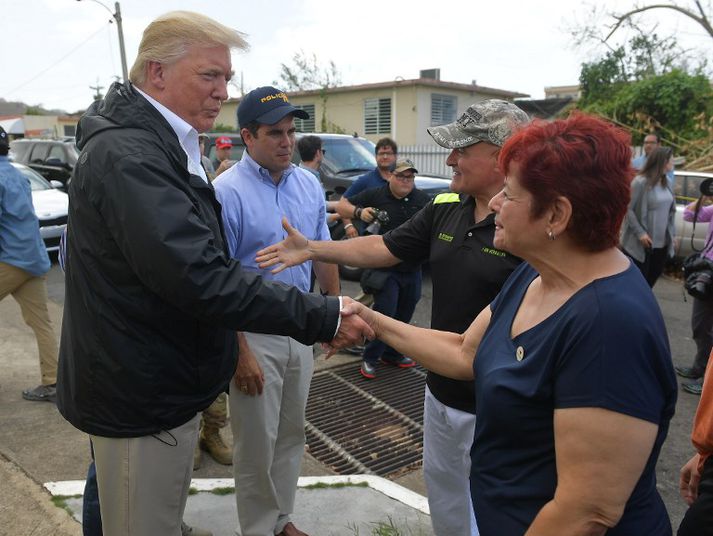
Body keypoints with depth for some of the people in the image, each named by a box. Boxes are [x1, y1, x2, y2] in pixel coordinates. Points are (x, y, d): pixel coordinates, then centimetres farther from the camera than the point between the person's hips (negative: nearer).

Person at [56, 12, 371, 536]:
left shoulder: (161, 145, 10)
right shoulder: (128, 156, -24)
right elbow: (201, 278, -33)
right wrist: (324, 315, -28)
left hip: (167, 385, 10)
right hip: (141, 397, -10)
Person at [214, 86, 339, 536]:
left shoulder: (310, 185, 3)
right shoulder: (228, 192, -16)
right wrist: (240, 352, -17)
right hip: (255, 334, -5)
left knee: (291, 435, 20)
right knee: (258, 444, 10)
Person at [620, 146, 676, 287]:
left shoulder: (665, 183, 8)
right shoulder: (640, 182, -15)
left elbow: (670, 212, 15)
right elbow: (628, 209, -17)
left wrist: (672, 234, 11)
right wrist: (640, 233, -21)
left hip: (662, 243, 7)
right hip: (641, 243, -7)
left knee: (652, 278, 16)